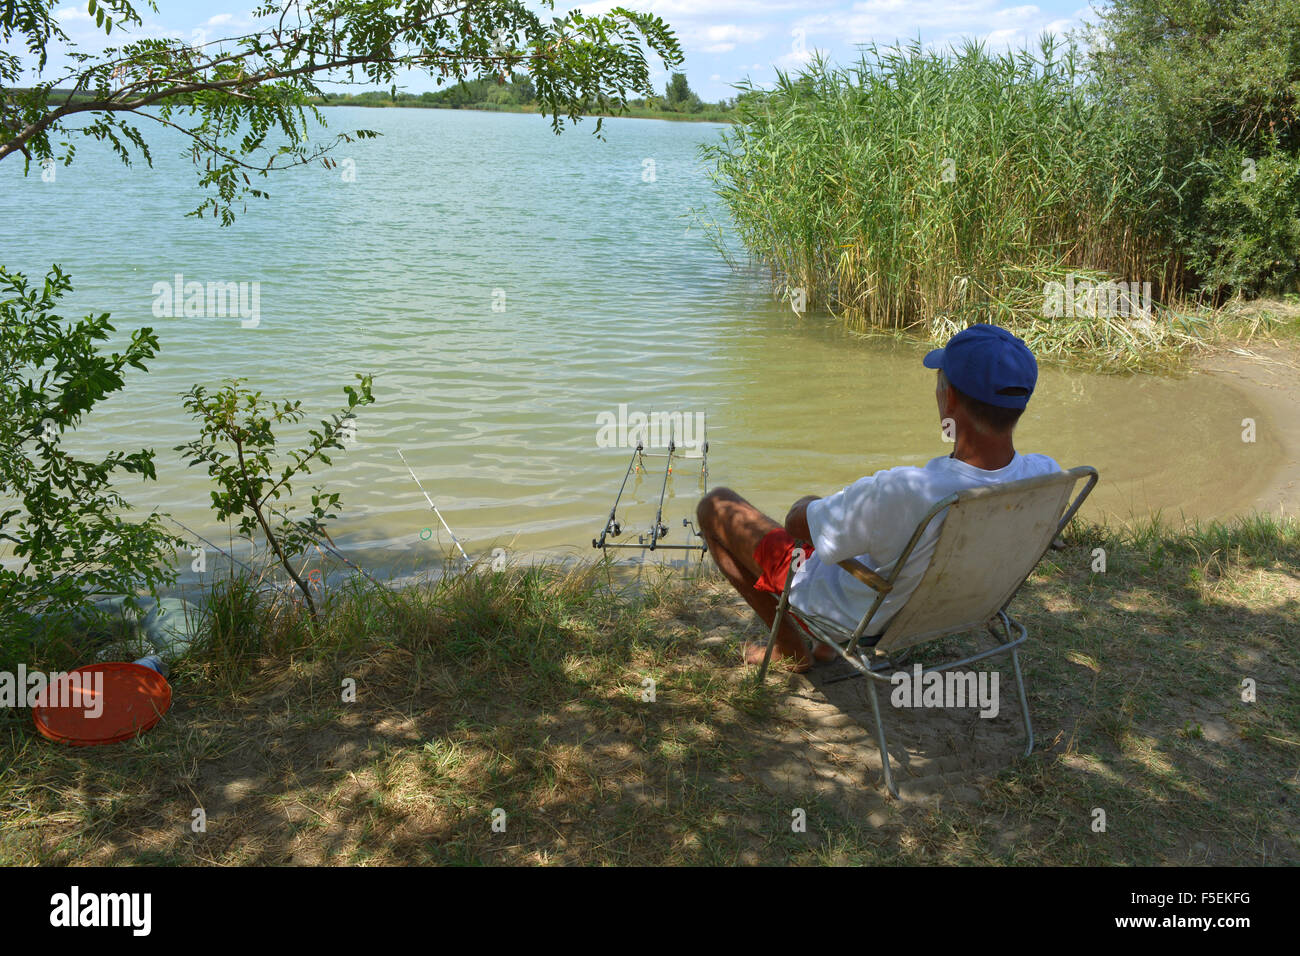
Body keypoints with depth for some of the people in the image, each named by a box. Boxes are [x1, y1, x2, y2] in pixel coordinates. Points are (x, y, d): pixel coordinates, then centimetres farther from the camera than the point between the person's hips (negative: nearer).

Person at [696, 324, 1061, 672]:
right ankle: (826, 644, 34)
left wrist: (806, 505, 1)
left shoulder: (900, 492, -43)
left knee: (715, 504, 10)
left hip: (853, 614, -7)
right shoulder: (1046, 477, -24)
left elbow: (797, 525, -24)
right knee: (811, 502, 30)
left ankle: (791, 648, 22)